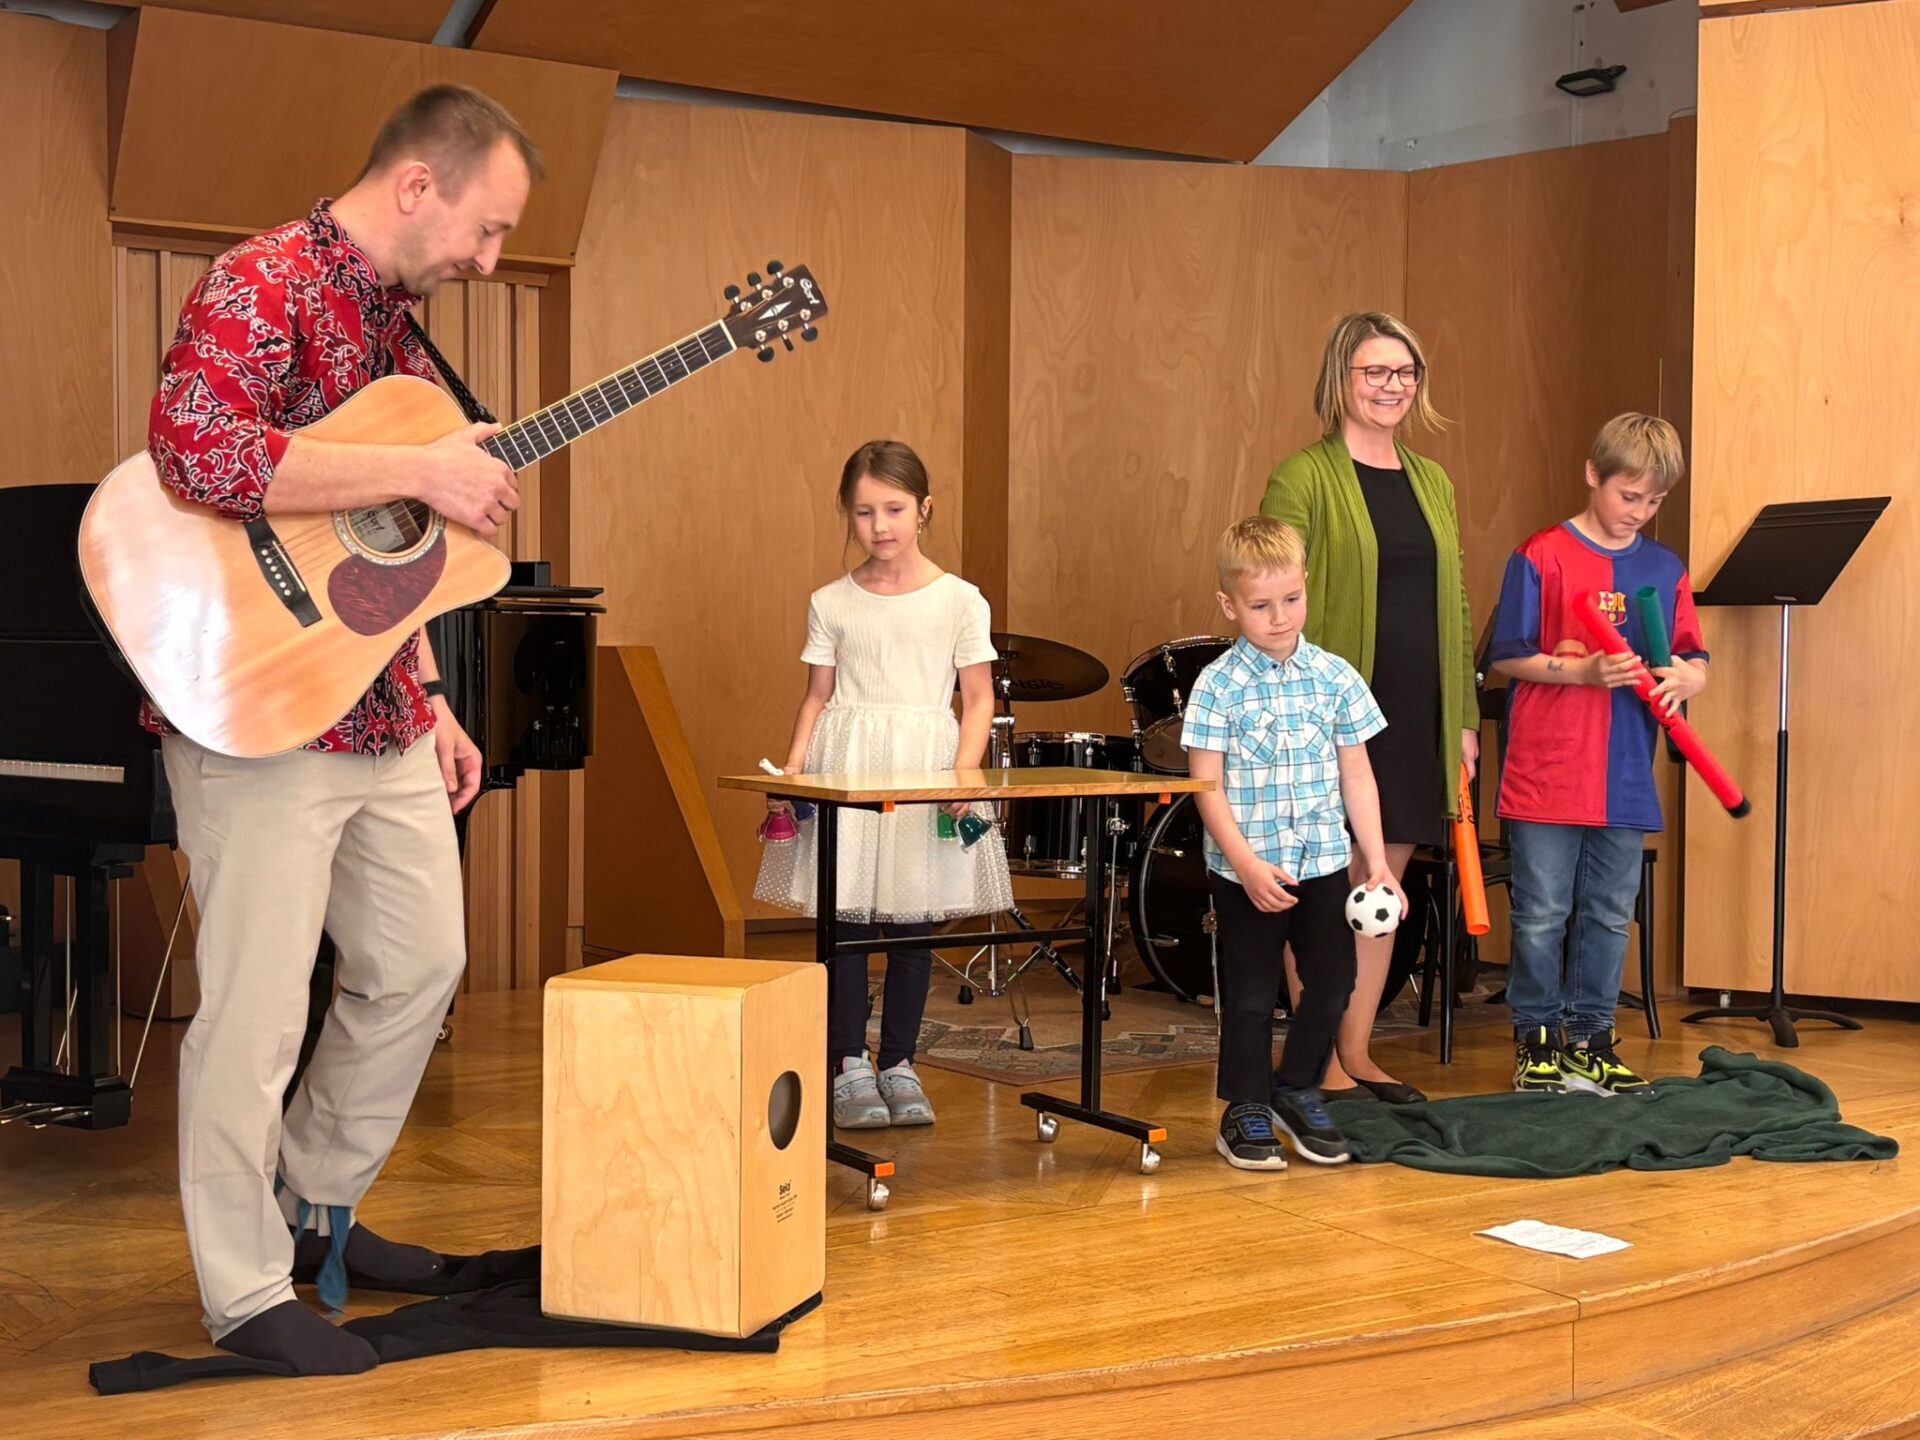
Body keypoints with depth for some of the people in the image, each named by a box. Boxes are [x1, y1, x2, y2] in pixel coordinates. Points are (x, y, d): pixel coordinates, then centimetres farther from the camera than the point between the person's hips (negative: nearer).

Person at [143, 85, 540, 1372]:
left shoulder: (397, 323, 14)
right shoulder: (264, 284, -14)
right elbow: (193, 446, -35)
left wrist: (432, 700, 17)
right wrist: (423, 470, -29)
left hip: (383, 721, 9)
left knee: (421, 965, 17)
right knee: (260, 1011, 0)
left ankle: (314, 1207, 35)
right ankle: (249, 1293, 15)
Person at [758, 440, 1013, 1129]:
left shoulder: (959, 601, 1)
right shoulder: (831, 603, 5)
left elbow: (979, 698, 2)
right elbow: (817, 697, 8)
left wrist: (964, 774, -12)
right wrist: (792, 769, -6)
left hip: (927, 765, 0)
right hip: (846, 765, 0)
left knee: (913, 921, 5)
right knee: (845, 915, -1)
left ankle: (899, 1065, 16)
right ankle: (848, 1066, 9)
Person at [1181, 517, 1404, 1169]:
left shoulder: (1336, 678, 1)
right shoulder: (1218, 686, -9)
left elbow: (1357, 776, 6)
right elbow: (1207, 785, -10)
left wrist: (1377, 863, 1)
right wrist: (1247, 864, -19)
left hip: (1324, 862, 3)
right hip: (1246, 869, -3)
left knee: (1332, 980, 8)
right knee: (1250, 994, 5)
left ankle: (1298, 1090, 29)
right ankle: (1246, 1110, 21)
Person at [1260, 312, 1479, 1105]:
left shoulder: (1432, 483, 14)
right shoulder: (1304, 477, -5)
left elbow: (1454, 607, 17)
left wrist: (1465, 717, 13)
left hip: (1416, 714, 6)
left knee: (1384, 884, 10)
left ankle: (1358, 1051, 20)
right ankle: (1319, 1064, 9)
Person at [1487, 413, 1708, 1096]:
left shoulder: (1666, 569, 10)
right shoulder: (1542, 557, -4)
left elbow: (1696, 660, 13)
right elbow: (1506, 657, -5)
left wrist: (1685, 678, -10)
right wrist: (1583, 670, -17)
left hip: (1626, 779, 4)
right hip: (1547, 775, -4)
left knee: (1609, 916, 10)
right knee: (1542, 916, 2)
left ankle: (1590, 1040, 21)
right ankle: (1537, 1040, 14)